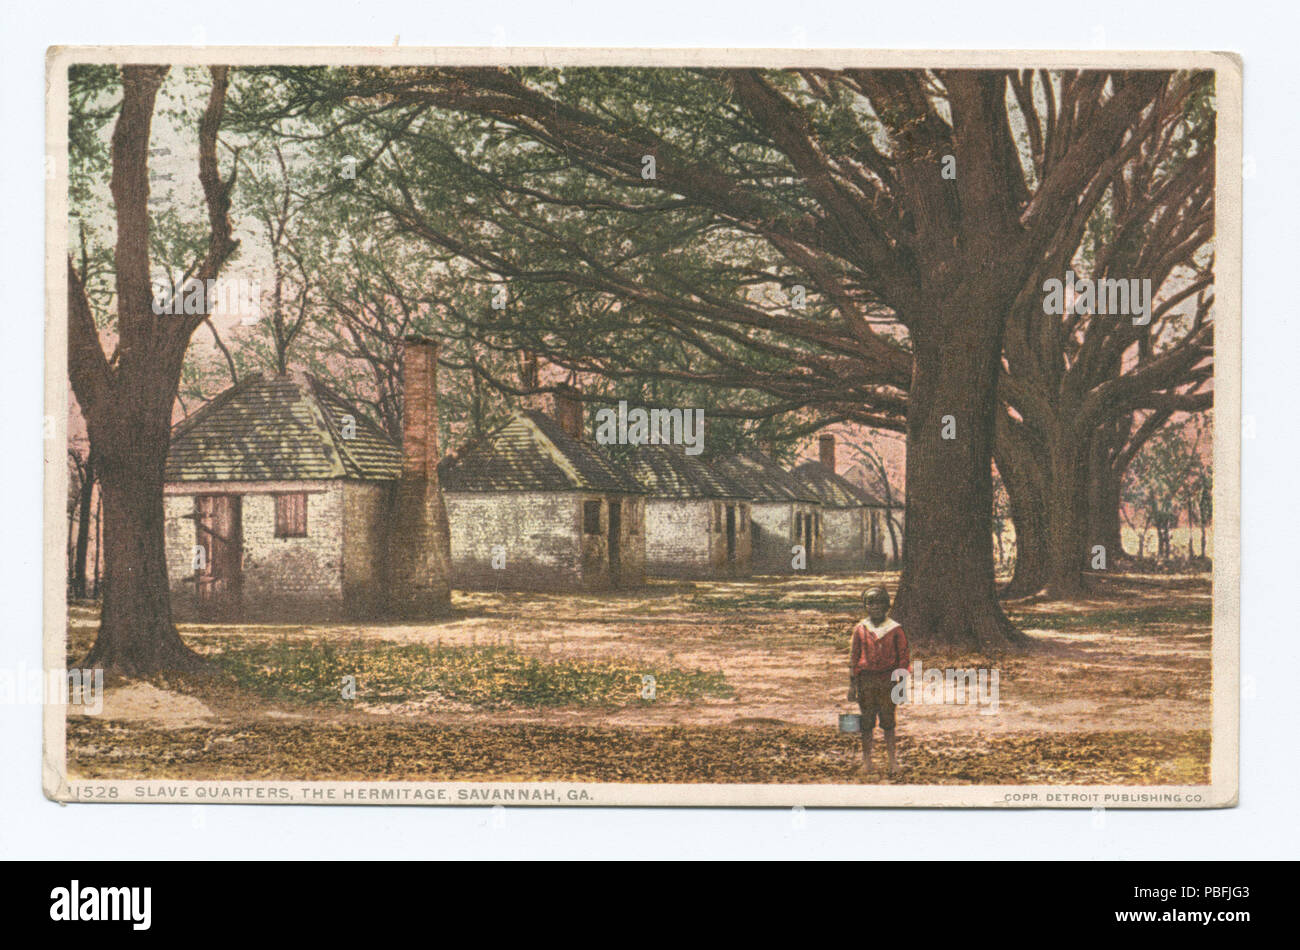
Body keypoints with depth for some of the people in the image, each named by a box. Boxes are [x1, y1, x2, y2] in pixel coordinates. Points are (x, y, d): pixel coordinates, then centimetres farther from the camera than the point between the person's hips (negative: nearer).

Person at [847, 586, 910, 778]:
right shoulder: (860, 629, 5)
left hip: (888, 680, -1)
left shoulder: (895, 629, 1)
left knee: (888, 722, 3)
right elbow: (854, 657, 7)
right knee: (866, 722, 4)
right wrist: (852, 684, 4)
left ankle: (892, 760, 11)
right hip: (866, 680, 1)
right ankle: (866, 761, 12)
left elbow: (904, 657, 4)